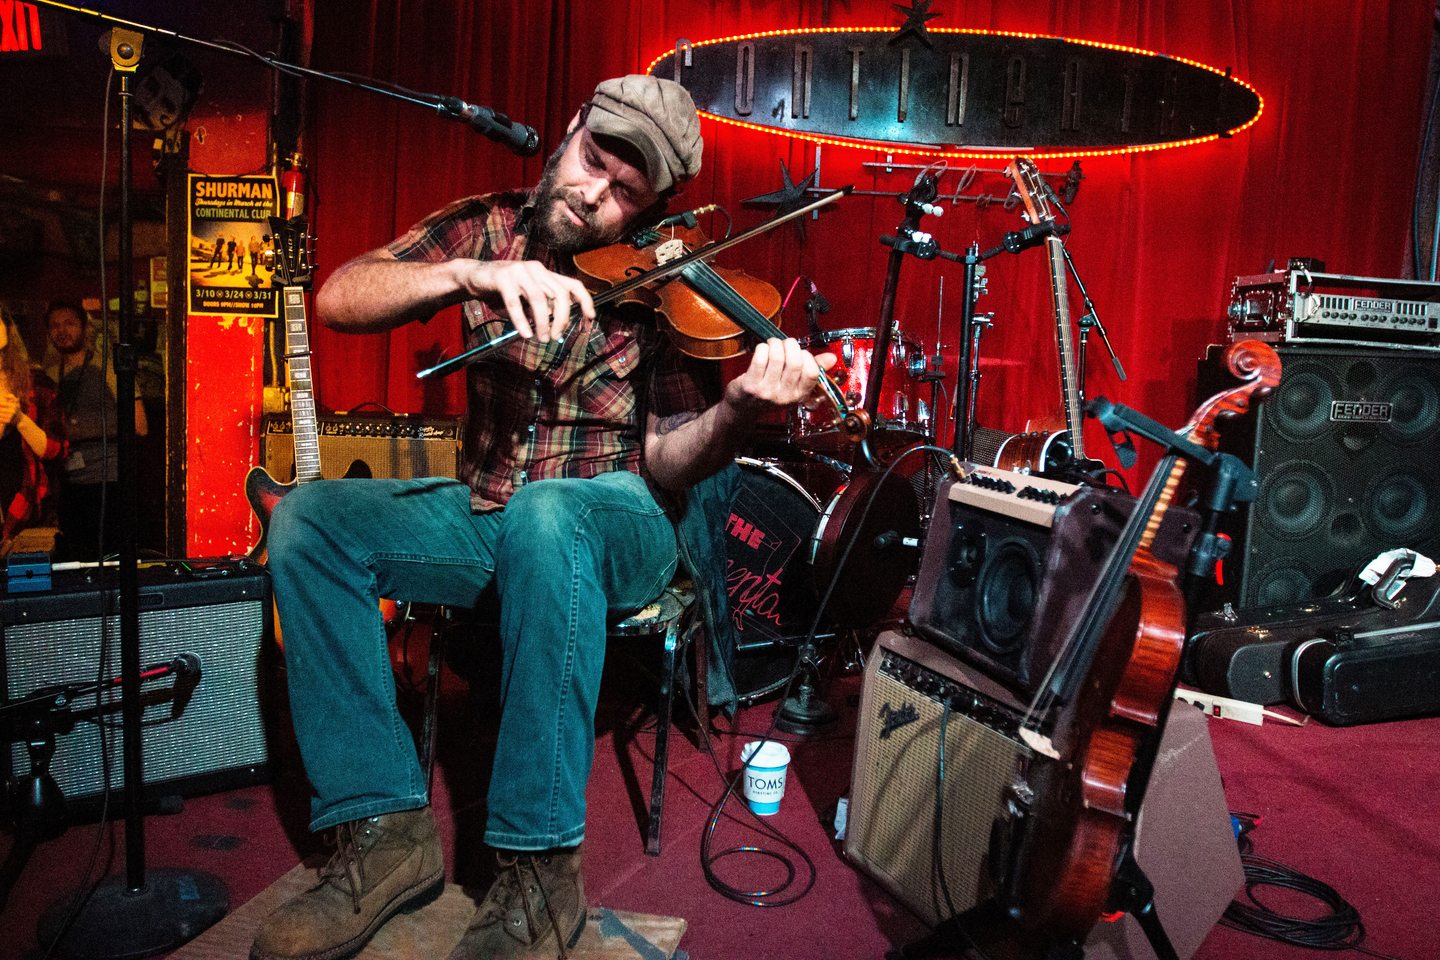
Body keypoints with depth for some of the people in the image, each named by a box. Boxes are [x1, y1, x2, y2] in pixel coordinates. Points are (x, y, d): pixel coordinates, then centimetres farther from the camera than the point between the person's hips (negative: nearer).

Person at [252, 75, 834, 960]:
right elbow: (337, 300, -8)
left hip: (621, 522, -4)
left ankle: (540, 870, -26)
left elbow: (666, 464, -12)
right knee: (307, 519, -16)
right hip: (487, 514, 5)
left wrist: (741, 409, -34)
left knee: (544, 513, -38)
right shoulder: (489, 229, 3)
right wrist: (470, 273, -25)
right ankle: (387, 828, -12)